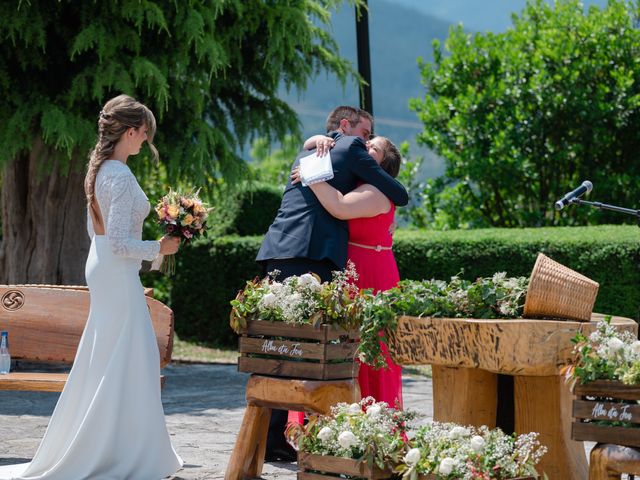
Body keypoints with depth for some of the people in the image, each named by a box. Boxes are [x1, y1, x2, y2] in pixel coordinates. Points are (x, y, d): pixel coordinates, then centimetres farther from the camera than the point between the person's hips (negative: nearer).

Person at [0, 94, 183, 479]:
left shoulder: (99, 170, 10)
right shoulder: (121, 176, -19)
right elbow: (120, 242, -23)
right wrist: (159, 248, -10)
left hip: (102, 270, 10)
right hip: (119, 276, -10)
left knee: (106, 360, 16)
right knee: (123, 361, -4)